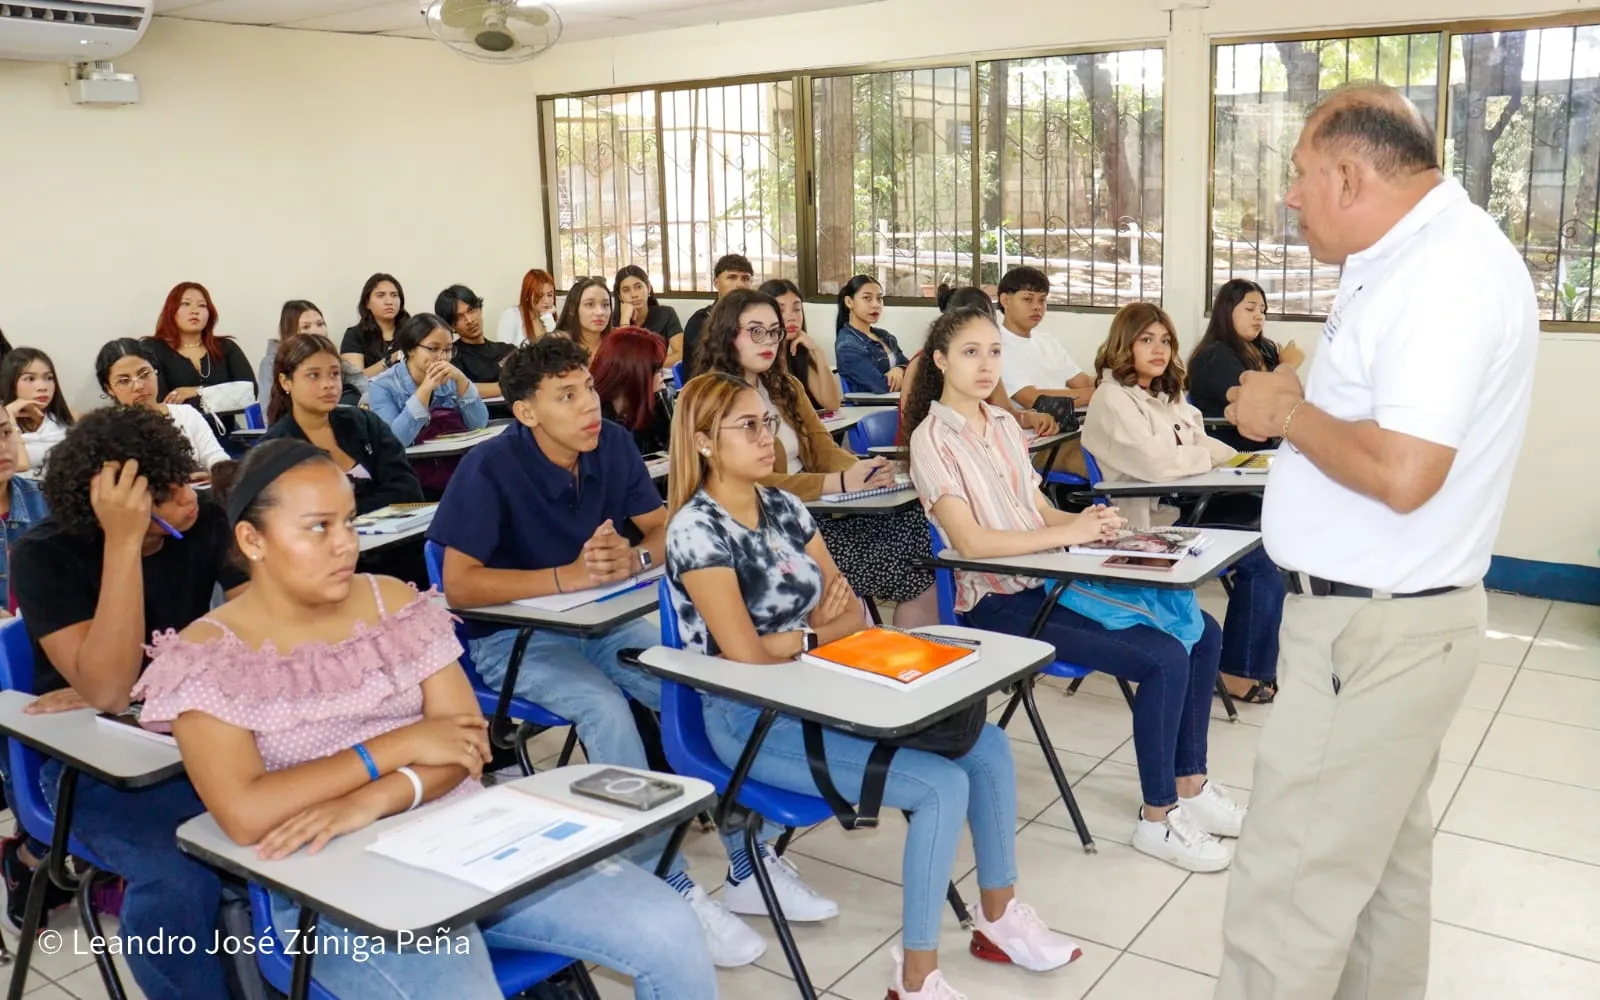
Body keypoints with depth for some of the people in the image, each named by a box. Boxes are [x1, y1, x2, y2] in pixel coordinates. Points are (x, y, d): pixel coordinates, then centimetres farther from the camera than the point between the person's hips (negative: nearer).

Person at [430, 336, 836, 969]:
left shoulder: (613, 445, -5)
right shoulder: (489, 469, -21)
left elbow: (664, 529, 2)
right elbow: (459, 585, -24)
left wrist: (633, 558, -22)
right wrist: (568, 576, -30)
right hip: (514, 635, -5)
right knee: (606, 708, -32)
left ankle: (748, 868, -3)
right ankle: (676, 893, -21)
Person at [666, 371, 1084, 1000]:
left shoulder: (783, 507, 6)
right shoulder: (696, 530, -17)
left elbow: (852, 615, 8)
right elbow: (744, 652, -23)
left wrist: (794, 636, -13)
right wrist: (813, 630, -5)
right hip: (752, 719, -8)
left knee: (986, 746, 0)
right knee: (941, 786, -20)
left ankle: (999, 918, 19)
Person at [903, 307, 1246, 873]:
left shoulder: (1004, 425, 12)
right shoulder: (933, 440, -11)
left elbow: (1040, 513, 14)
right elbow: (970, 541, -21)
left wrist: (1089, 522, -8)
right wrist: (1071, 533, -20)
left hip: (1050, 577, 8)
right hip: (1002, 603, -8)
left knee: (1203, 633, 3)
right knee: (1165, 658, -19)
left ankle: (1190, 786, 16)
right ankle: (1157, 819, -2)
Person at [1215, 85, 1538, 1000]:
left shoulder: (1447, 269, -20)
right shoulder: (1420, 256, 13)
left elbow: (1404, 472, -29)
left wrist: (1287, 414, -14)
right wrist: (1300, 402, 2)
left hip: (1376, 628, -11)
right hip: (1388, 614, 11)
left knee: (1289, 891, -4)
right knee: (1380, 856, 22)